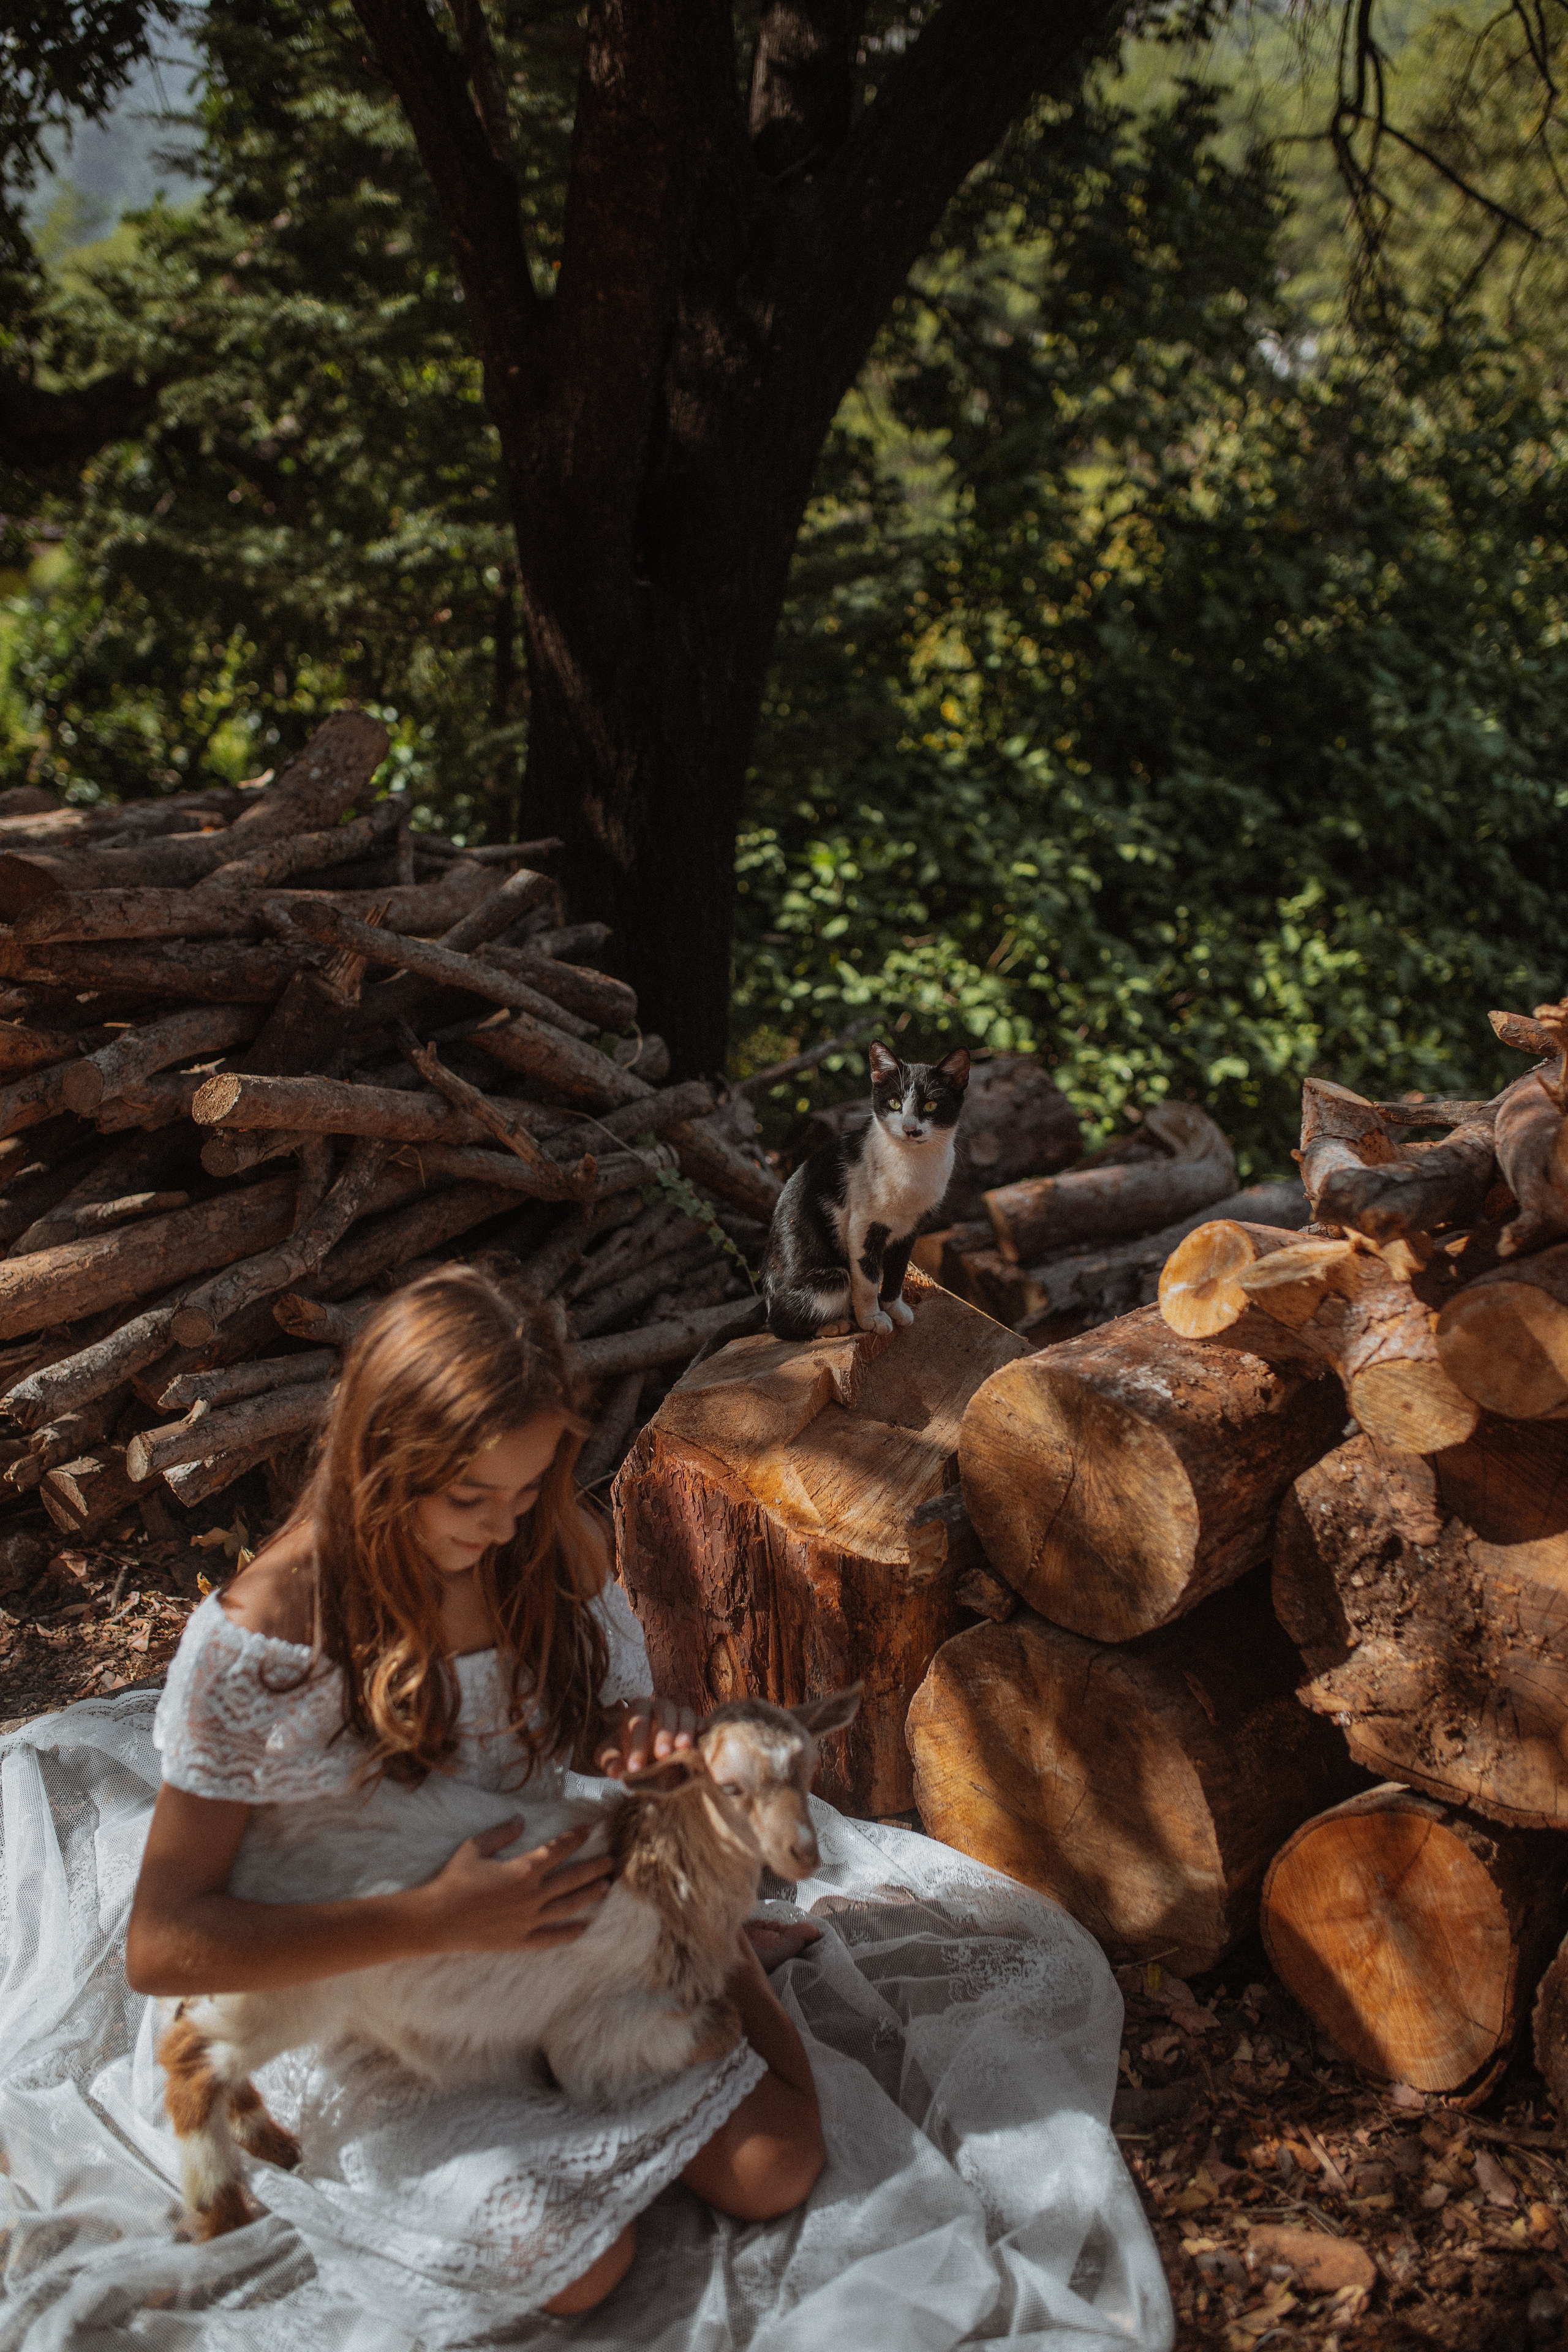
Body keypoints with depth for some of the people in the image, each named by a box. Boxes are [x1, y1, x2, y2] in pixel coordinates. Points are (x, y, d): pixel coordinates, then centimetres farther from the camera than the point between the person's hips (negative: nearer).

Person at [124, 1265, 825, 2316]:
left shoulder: (556, 1554, -13)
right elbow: (160, 1946, -27)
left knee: (776, 2173, -9)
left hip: (559, 1920, 3)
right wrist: (436, 1920, -34)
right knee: (581, 2267, -18)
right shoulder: (263, 1638, -28)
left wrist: (650, 1741, -21)